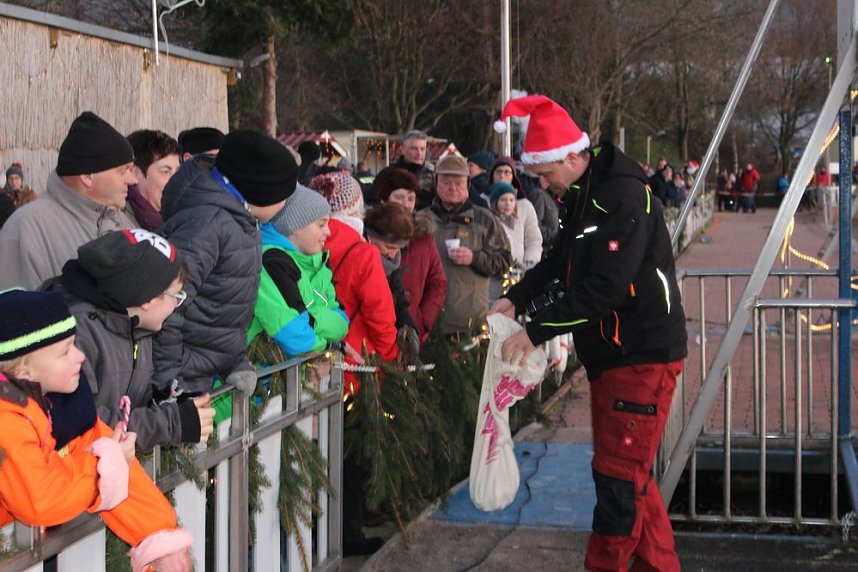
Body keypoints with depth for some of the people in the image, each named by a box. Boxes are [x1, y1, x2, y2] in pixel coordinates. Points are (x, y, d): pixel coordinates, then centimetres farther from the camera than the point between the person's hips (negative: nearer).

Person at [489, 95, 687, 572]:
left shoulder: (625, 197, -20)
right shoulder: (585, 196, 11)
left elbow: (603, 287, -27)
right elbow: (561, 262, 18)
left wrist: (536, 331, -23)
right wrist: (517, 300, 1)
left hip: (643, 356, -10)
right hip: (610, 353, 10)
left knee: (620, 475, -6)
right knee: (631, 472, 17)